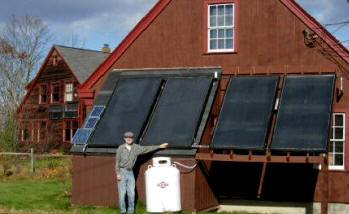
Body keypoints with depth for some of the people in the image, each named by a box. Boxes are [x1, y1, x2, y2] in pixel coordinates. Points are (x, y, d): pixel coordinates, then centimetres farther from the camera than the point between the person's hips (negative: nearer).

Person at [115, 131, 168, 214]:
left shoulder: (136, 148, 3)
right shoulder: (121, 148, -6)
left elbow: (147, 149, 11)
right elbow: (117, 161, -5)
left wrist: (159, 146, 13)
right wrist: (117, 173, -13)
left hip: (130, 172, 3)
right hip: (122, 172, -3)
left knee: (131, 193, 2)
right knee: (122, 193, -3)